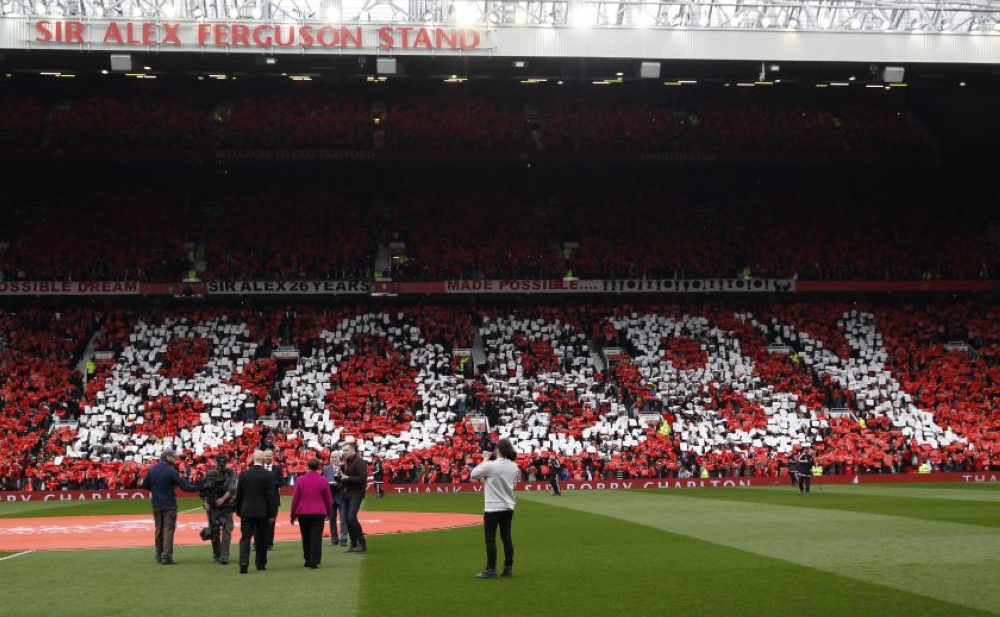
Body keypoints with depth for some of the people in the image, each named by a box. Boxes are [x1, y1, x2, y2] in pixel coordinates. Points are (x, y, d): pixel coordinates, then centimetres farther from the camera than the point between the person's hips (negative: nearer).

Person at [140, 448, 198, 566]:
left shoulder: (152, 469, 3)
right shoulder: (171, 471, -14)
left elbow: (145, 485, 11)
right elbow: (184, 485, -15)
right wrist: (197, 488, -6)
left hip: (156, 505, 6)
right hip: (169, 505, -6)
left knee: (158, 529, 15)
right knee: (168, 529, -4)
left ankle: (159, 556, 20)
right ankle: (166, 557, -10)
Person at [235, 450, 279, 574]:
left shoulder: (244, 474, -1)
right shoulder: (268, 475, -7)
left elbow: (238, 494, 5)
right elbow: (271, 496, -7)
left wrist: (239, 511, 16)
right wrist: (272, 513, -2)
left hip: (246, 511, 1)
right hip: (262, 512, -1)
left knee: (245, 537, 0)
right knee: (261, 538, 10)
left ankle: (244, 562, -17)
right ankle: (260, 564, 16)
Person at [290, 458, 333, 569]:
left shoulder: (300, 480, -2)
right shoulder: (323, 481, -3)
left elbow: (295, 498, 0)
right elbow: (328, 498, 3)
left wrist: (293, 514, 8)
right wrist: (329, 513, 17)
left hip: (303, 513, 1)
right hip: (318, 513, -1)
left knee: (306, 537, 14)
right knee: (316, 537, -2)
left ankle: (308, 560, 19)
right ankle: (314, 561, -9)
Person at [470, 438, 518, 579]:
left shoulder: (490, 465, -17)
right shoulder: (514, 466, 2)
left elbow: (473, 474, -4)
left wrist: (485, 460, 5)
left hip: (493, 508, -6)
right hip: (508, 507, 6)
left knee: (490, 538, 1)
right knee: (506, 537, 11)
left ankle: (491, 570, 1)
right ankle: (508, 569, 14)